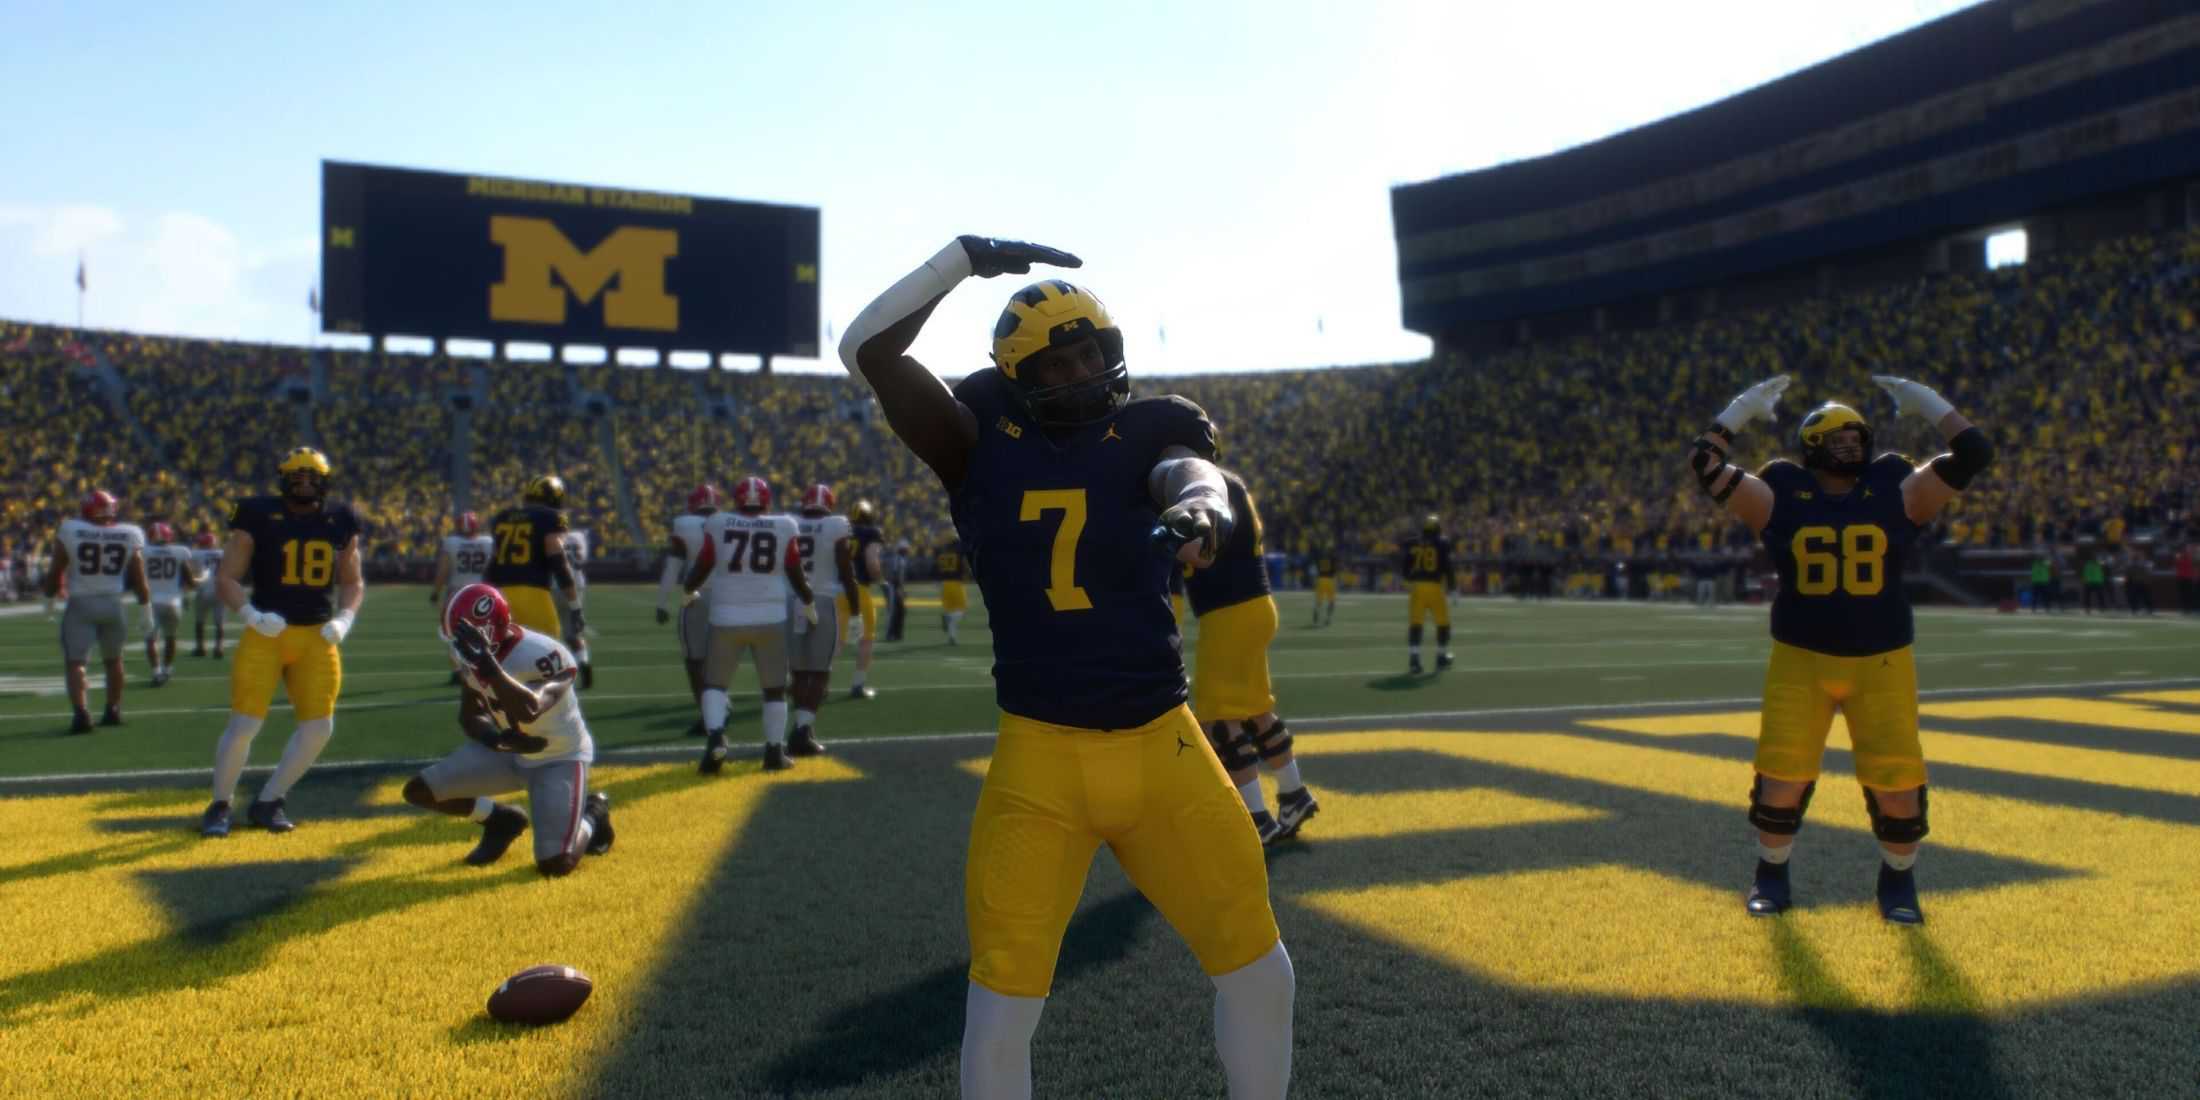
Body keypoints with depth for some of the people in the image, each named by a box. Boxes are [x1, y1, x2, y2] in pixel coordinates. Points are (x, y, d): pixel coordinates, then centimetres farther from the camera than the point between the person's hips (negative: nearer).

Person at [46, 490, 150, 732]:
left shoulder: (69, 532, -8)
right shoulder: (129, 536, -4)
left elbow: (55, 571, -1)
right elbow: (139, 579, 0)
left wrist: (50, 598, 16)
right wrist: (147, 610, 9)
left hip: (80, 603, -2)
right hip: (112, 603, 2)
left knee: (74, 661, -1)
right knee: (113, 659, 17)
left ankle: (81, 713, -16)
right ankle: (113, 711, 25)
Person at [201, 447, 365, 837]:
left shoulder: (338, 522, 6)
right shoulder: (259, 515, -5)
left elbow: (353, 581, 16)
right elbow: (228, 578, -2)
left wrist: (344, 619, -2)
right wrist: (251, 615, -19)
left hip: (317, 638, 4)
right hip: (267, 634, -4)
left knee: (319, 727, 0)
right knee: (244, 725, -7)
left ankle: (267, 803, 19)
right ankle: (220, 805, 17)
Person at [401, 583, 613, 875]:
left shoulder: (542, 655, -31)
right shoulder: (475, 655, -8)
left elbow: (528, 712, -48)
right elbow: (469, 716, 0)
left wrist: (488, 664, -53)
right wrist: (498, 739, -22)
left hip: (559, 759, -7)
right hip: (508, 752, 7)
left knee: (555, 865, -19)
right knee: (419, 791, -4)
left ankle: (592, 814, 14)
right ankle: (500, 820, 18)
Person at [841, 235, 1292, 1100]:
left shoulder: (1145, 436, 1)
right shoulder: (982, 443, 0)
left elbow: (1193, 476, -21)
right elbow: (867, 351, -8)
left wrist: (1196, 511, -45)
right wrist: (969, 257, -3)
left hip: (1164, 746, 2)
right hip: (1040, 762, -1)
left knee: (1259, 968, 11)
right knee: (1003, 1002, 1)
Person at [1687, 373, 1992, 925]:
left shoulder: (1897, 492, 3)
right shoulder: (1781, 496, 0)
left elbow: (1974, 454, -1)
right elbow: (1706, 464, -6)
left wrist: (1924, 401, 4)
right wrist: (1744, 408, 0)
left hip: (1882, 664, 1)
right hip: (1800, 661, -1)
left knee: (1899, 785, 1)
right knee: (1781, 779, 0)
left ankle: (1898, 883, 26)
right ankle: (1771, 878, 23)